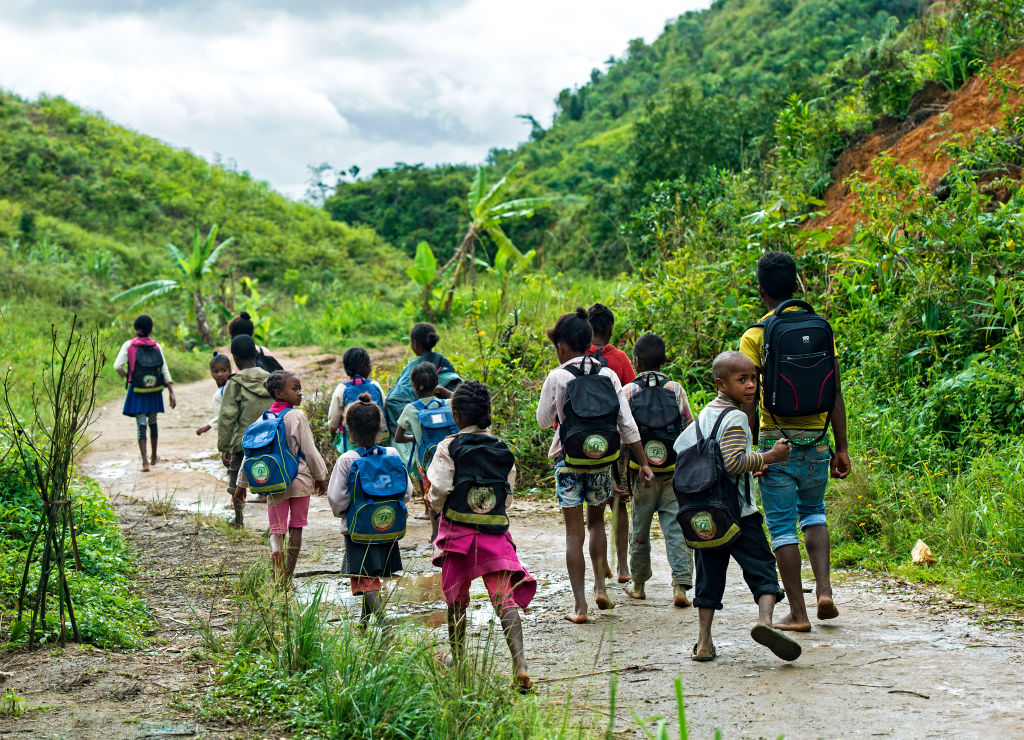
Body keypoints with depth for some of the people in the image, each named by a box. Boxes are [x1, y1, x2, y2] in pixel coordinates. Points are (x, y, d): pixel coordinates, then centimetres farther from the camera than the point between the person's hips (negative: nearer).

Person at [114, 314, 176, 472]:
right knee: (153, 421, 18)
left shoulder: (129, 345, -2)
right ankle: (153, 457, 33)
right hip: (155, 390, 2)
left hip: (137, 391, -2)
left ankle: (145, 461, -11)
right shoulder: (156, 346, 2)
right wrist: (171, 392, 2)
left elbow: (118, 366, -12)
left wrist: (126, 376, 8)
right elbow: (165, 370, 0)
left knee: (141, 423, -1)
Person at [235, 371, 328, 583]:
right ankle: (287, 579, 15)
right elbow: (309, 450, -9)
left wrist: (242, 484, 15)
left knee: (277, 530, 7)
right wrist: (320, 476, 4)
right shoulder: (297, 417, -11)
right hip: (299, 480, -3)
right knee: (296, 528, 12)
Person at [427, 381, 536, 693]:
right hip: (495, 533, 2)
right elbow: (508, 494, 10)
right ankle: (520, 664, -21)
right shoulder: (503, 451, 5)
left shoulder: (449, 448, -7)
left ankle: (457, 658, 30)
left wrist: (438, 507, 12)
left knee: (457, 598, 16)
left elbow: (439, 491, -9)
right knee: (504, 598, -5)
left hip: (458, 530, -2)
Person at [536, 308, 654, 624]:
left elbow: (543, 420, 1)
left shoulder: (557, 377, -9)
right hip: (601, 459, 3)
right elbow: (627, 424, -1)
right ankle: (600, 587, 13)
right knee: (597, 521, 23)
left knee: (574, 532, 2)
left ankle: (579, 606, 1)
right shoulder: (608, 375, 0)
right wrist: (643, 463, 3)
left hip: (569, 460, -3)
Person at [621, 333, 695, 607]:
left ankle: (638, 585, 24)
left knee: (640, 529, 13)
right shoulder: (676, 390, 1)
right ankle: (681, 585, -10)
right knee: (677, 529, 0)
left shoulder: (628, 392, -3)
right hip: (674, 472, 0)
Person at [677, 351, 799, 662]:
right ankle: (764, 620, -29)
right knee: (761, 567, -7)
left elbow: (680, 445, 22)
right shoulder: (735, 418, -13)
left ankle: (704, 641, 9)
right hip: (738, 513, -7)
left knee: (710, 573, 11)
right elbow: (734, 461, -23)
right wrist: (769, 457, -15)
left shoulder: (705, 414, 13)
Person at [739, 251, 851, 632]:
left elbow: (749, 401, -9)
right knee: (813, 512, 24)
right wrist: (842, 448, 8)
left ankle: (797, 613, 5)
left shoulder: (754, 337, -6)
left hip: (776, 443, -3)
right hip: (816, 441, 3)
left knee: (782, 526, 5)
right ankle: (824, 589, 8)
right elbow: (836, 394, 3)